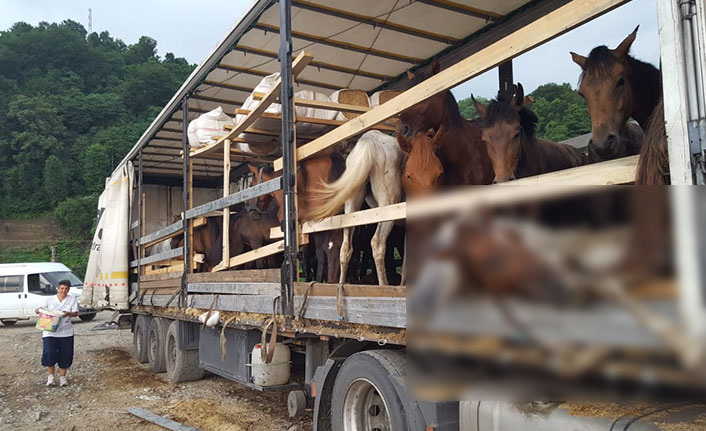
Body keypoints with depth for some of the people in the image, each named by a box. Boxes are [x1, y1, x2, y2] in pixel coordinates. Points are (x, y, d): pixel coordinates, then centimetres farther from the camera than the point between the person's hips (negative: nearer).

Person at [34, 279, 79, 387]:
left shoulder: (72, 299, 4)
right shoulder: (49, 299, 6)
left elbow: (76, 313, -1)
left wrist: (68, 313, -21)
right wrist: (39, 311, -14)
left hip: (65, 332, 0)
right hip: (50, 332, 0)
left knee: (64, 355, 4)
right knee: (49, 353, -11)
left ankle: (62, 376, 20)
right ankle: (50, 376, 9)